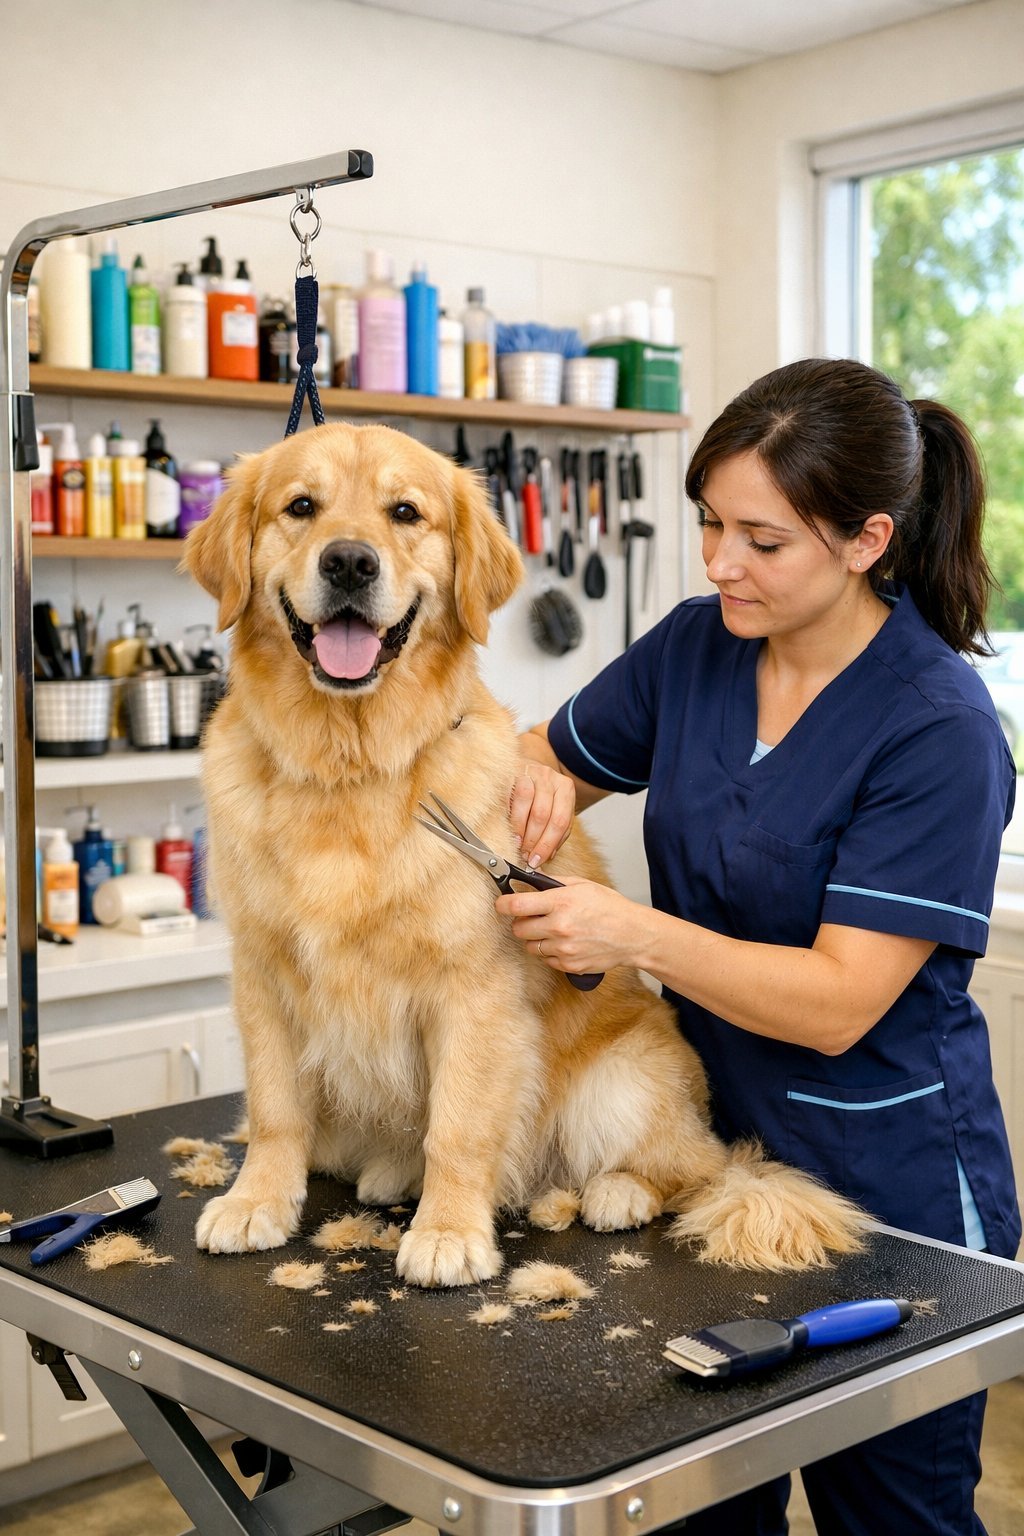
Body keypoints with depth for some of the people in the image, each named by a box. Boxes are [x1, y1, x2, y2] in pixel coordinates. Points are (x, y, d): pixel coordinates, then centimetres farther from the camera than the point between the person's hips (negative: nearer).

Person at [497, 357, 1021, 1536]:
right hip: (714, 1150, 6)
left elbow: (839, 1003, -23)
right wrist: (545, 779, -9)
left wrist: (634, 934, -29)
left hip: (887, 1187, -5)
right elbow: (553, 752, 13)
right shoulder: (694, 646, -2)